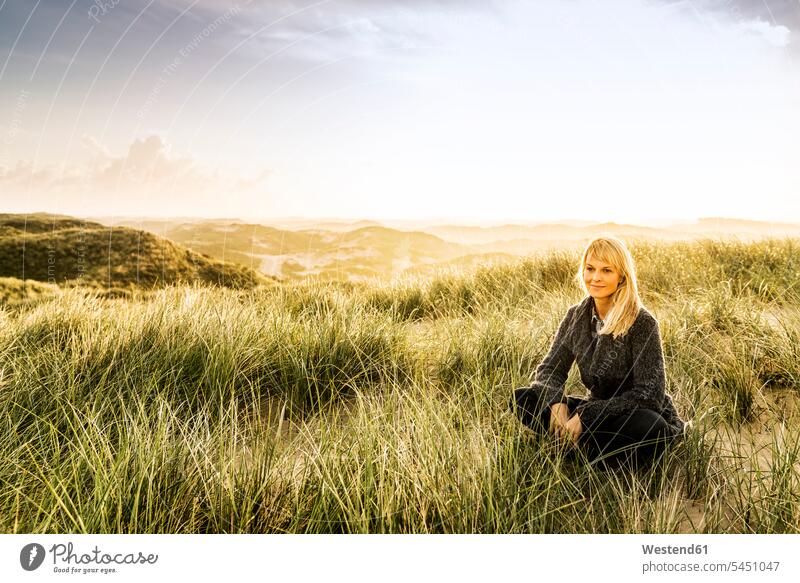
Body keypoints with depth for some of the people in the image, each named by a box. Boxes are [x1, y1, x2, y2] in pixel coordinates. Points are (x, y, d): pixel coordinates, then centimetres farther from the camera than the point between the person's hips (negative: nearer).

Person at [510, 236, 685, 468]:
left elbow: (649, 394, -21)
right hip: (599, 414, 4)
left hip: (638, 417, -4)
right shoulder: (576, 316, 0)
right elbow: (550, 369, 0)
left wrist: (586, 416, -27)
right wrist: (556, 403, -23)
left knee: (648, 427, -40)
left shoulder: (642, 323, -17)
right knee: (523, 398, -12)